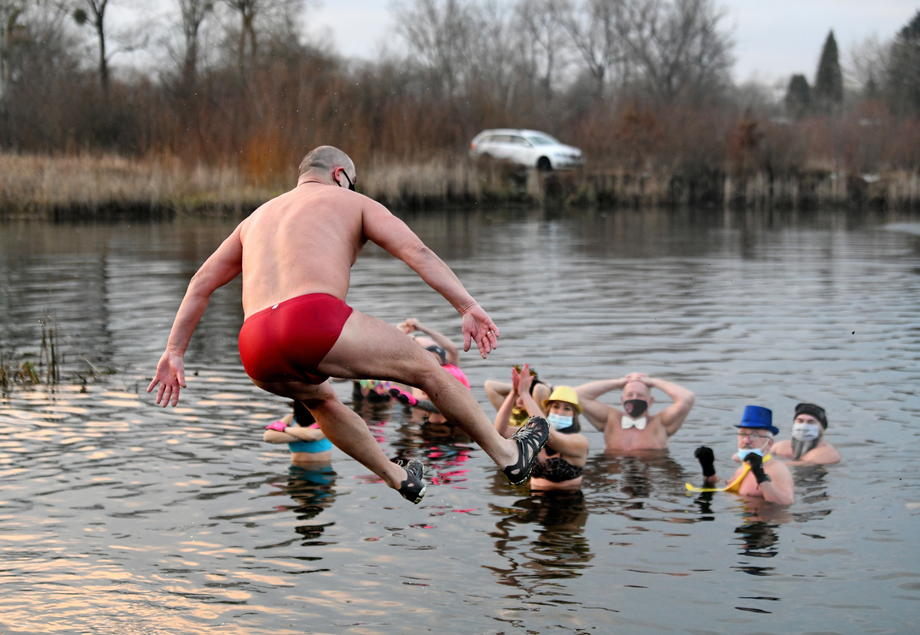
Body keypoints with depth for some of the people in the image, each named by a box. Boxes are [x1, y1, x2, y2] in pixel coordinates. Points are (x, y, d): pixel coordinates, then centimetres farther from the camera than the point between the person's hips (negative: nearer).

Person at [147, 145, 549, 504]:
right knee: (425, 369, 16)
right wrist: (468, 307, -1)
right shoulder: (352, 202, 21)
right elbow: (417, 252, 5)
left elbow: (201, 283, 32)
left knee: (319, 398, 37)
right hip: (315, 320, -5)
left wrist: (174, 352, 33)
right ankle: (507, 454, 27)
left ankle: (398, 477, 47)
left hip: (257, 353, 5)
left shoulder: (258, 217, 35)